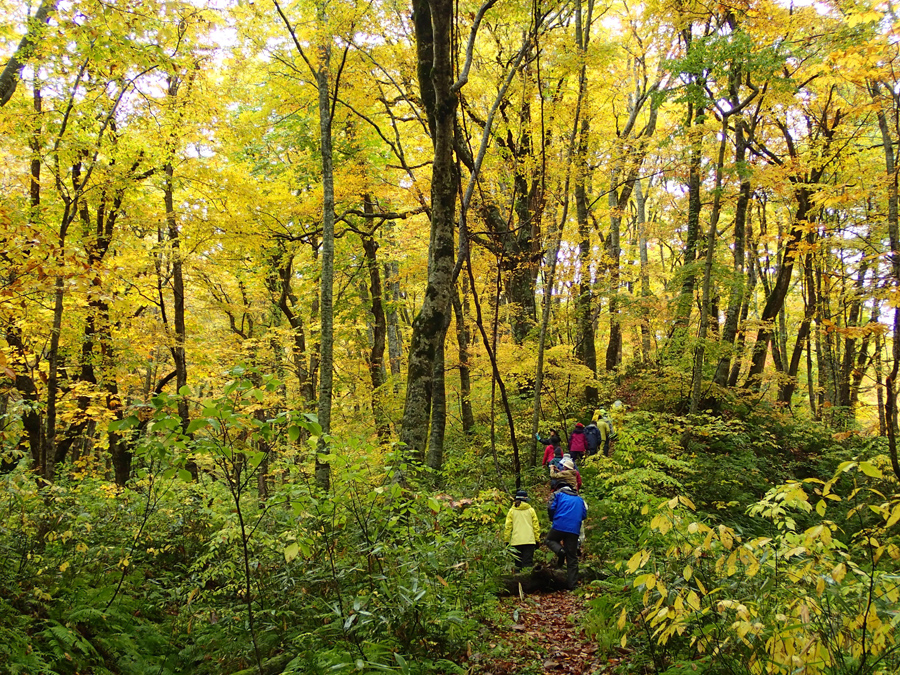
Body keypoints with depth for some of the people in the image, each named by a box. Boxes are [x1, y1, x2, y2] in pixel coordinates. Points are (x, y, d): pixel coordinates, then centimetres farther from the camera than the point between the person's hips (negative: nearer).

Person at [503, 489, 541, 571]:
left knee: (518, 563, 10)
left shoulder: (512, 510, 5)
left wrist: (506, 540, 8)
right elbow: (536, 525, 6)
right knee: (528, 562, -4)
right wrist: (537, 539, 12)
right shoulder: (530, 510, 5)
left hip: (516, 541, 1)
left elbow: (508, 526, 3)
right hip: (529, 540, -1)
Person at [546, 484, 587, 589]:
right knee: (572, 558, 8)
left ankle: (560, 550, -9)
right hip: (574, 530, 3)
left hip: (559, 526, -3)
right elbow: (584, 515, 16)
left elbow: (551, 508, 0)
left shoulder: (558, 494, 12)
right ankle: (572, 584, 2)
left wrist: (552, 520, 17)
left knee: (550, 540, 23)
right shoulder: (579, 499, 24)